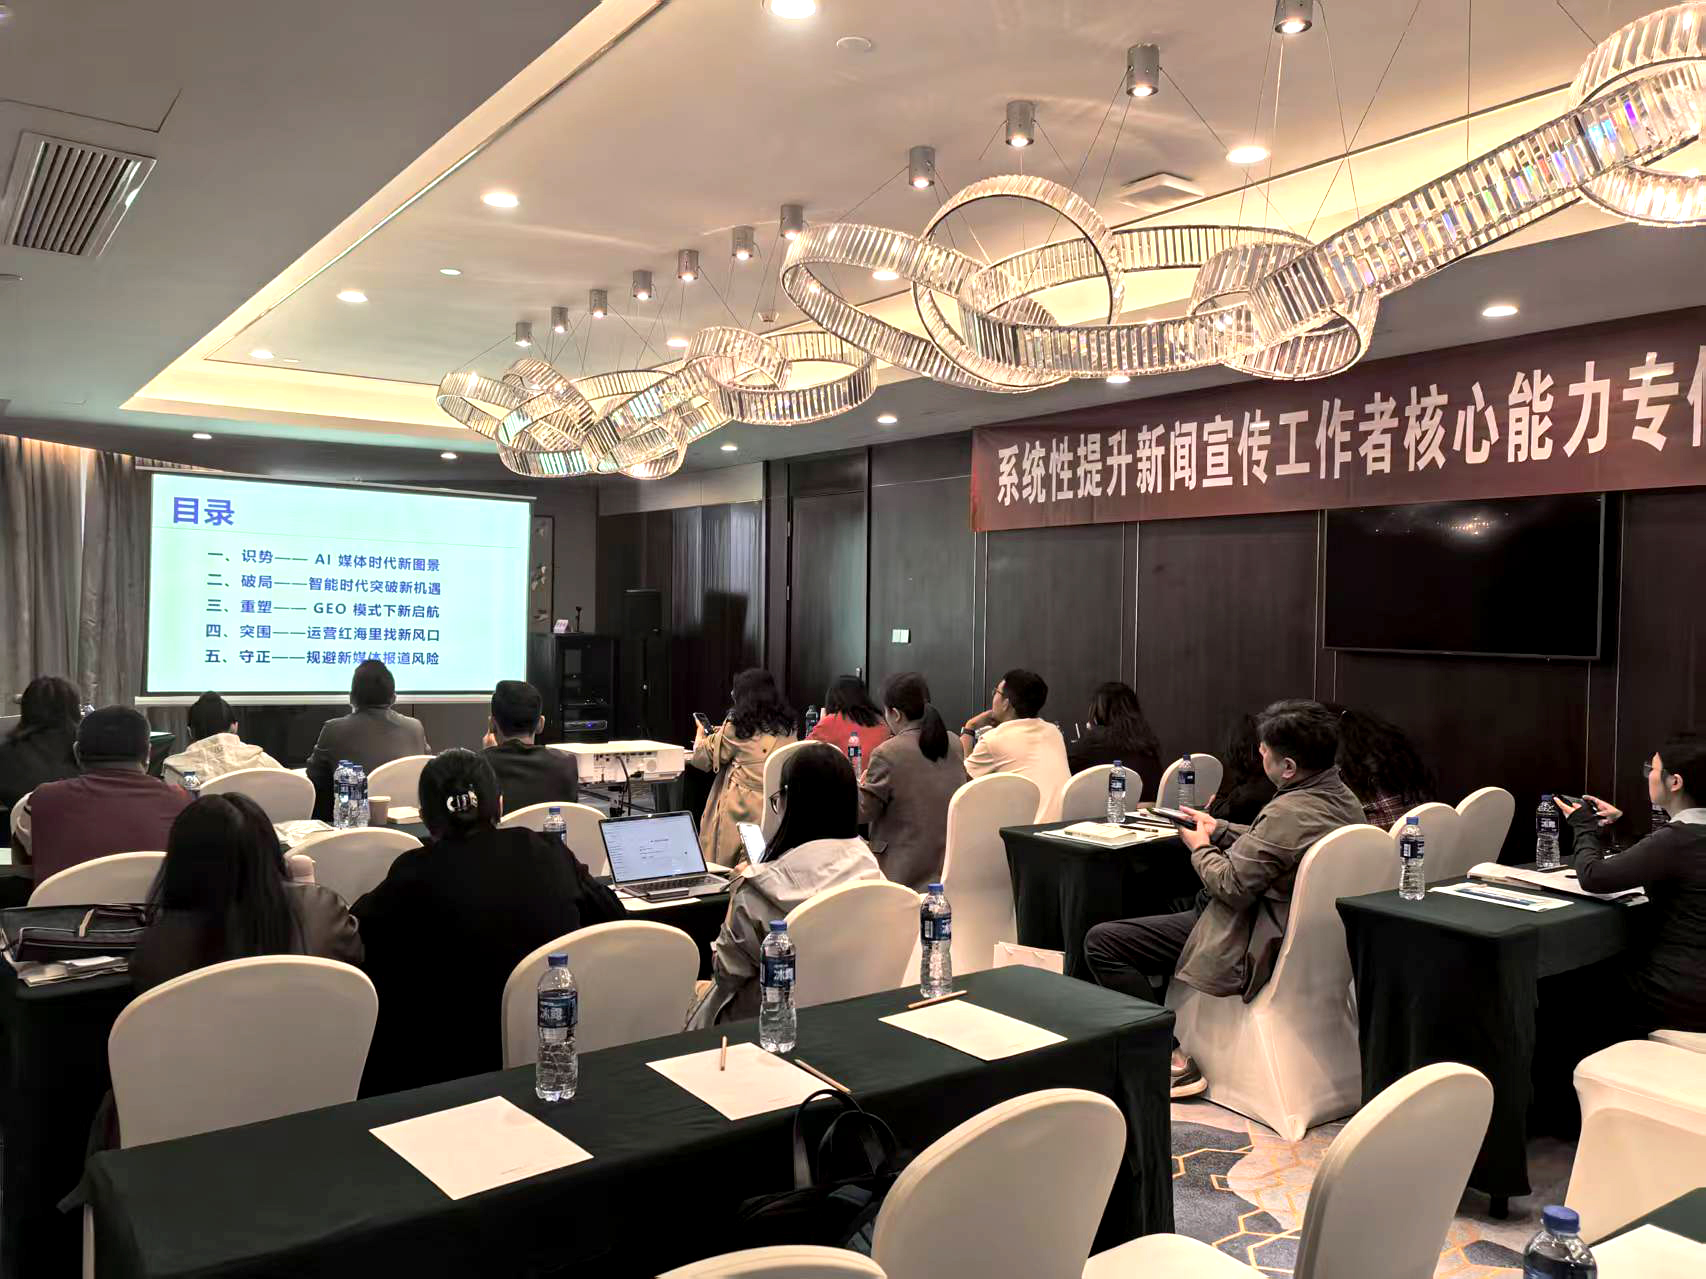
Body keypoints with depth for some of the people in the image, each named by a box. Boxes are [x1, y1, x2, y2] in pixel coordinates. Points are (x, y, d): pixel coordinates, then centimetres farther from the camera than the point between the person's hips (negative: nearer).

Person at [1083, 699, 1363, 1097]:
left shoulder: (1288, 812, -31)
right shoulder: (1341, 797, 0)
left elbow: (1232, 886, -24)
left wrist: (1201, 849, -6)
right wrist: (1222, 830, 13)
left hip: (1252, 950, -11)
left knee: (1100, 941, -10)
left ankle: (1172, 1061, -8)